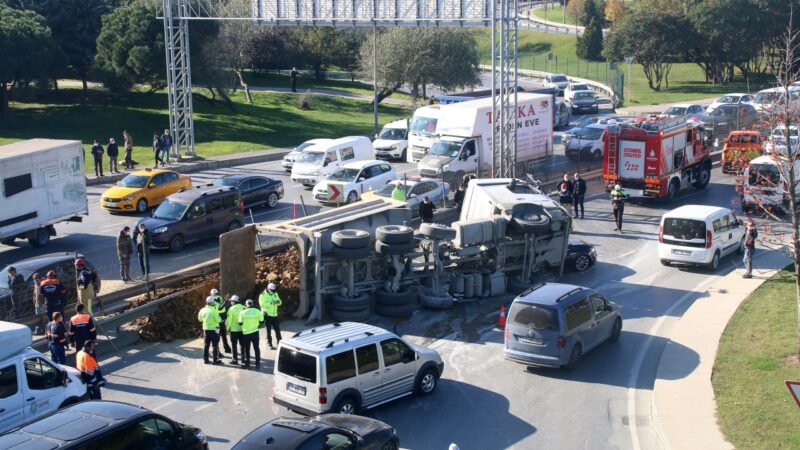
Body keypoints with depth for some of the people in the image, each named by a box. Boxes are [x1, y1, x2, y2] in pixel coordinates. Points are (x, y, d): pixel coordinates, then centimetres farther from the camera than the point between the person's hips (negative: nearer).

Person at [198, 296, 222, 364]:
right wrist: (218, 316, 3)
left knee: (206, 345, 14)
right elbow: (218, 320, -14)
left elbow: (200, 319, 11)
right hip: (214, 329, -5)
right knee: (215, 345, 5)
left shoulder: (203, 310, -2)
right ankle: (215, 360, 7)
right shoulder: (214, 311, -19)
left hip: (205, 329, 5)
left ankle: (205, 359, 17)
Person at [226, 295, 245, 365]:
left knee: (234, 345, 6)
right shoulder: (243, 307, -4)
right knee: (242, 344, 16)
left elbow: (229, 320, -12)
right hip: (242, 329, 4)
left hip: (234, 329, -4)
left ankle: (235, 359, 8)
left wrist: (227, 327, 2)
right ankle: (243, 358, 22)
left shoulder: (231, 309, -15)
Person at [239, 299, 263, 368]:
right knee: (256, 348, 11)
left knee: (246, 349, 9)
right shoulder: (258, 311, -4)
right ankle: (258, 363, 15)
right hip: (255, 332, 1)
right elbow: (261, 321, 0)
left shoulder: (243, 312, -7)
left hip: (246, 333, -1)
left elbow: (240, 323, -4)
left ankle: (247, 363, 13)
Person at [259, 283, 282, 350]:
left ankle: (280, 343, 17)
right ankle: (269, 344, 9)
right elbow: (262, 304, -24)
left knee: (277, 329, 8)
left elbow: (280, 302, 7)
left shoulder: (275, 294, 9)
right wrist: (271, 303, -29)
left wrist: (278, 302, -17)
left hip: (274, 315, 5)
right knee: (268, 330, 2)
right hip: (267, 315, -5)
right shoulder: (263, 295, -11)